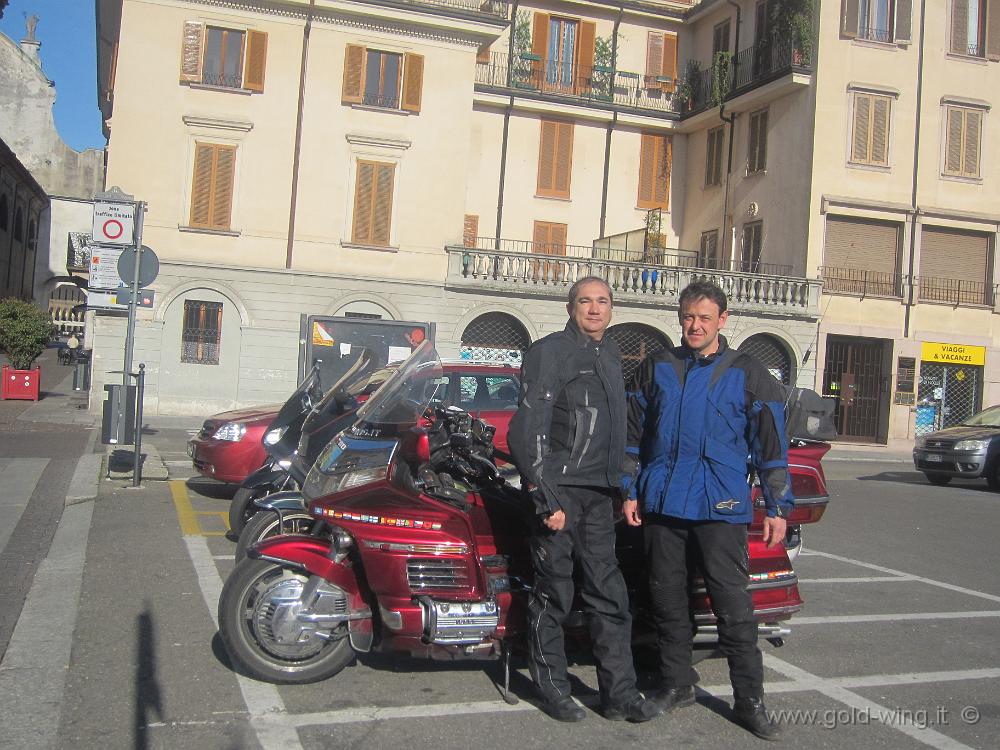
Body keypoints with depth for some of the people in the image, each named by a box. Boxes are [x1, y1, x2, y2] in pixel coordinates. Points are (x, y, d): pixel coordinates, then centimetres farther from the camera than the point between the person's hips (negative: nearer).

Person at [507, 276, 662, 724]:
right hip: (559, 490, -7)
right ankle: (553, 690, 15)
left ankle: (620, 693, 15)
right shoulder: (549, 352, -8)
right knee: (554, 595, 2)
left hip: (598, 493, 7)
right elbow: (528, 430, -14)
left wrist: (619, 486, 21)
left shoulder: (611, 356, 18)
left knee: (609, 596, 8)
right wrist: (546, 498, -18)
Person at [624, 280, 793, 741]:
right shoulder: (656, 368, 10)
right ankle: (677, 685, 25)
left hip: (720, 506, -3)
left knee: (733, 605, -4)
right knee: (667, 599, 10)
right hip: (661, 502, 3)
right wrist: (629, 492, 9)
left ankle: (749, 701, 6)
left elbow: (770, 444, 4)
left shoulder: (747, 374, 4)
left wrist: (777, 508, 2)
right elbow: (634, 433, 14)